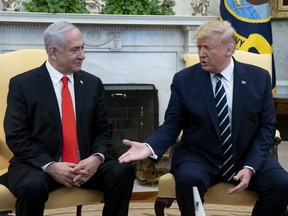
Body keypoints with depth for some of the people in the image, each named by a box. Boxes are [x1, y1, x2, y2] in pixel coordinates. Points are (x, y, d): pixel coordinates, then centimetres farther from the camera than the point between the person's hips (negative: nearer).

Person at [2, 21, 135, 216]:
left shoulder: (93, 83, 8)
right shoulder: (22, 84, -3)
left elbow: (103, 131, 9)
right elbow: (16, 137, -7)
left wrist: (96, 158, -13)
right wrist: (50, 166, -21)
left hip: (85, 164, 3)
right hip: (38, 165, -3)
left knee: (124, 172, -23)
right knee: (33, 185, -36)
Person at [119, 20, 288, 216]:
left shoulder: (259, 77, 0)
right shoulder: (184, 80, -3)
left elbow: (267, 126, 1)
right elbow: (172, 125, -2)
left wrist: (250, 166, -13)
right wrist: (150, 147, -23)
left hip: (248, 157, 2)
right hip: (199, 157, -1)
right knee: (188, 179, -34)